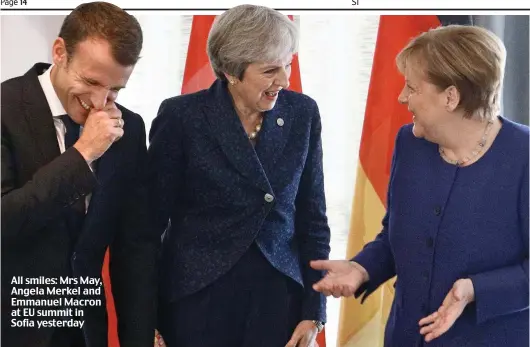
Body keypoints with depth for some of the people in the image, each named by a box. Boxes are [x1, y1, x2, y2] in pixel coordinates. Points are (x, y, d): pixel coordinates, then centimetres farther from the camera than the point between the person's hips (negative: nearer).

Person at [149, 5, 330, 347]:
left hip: (279, 297, 3)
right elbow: (151, 218, -5)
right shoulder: (182, 116, -10)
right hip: (196, 297, -2)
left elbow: (312, 218, 3)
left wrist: (314, 312, 1)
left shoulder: (302, 114, -1)